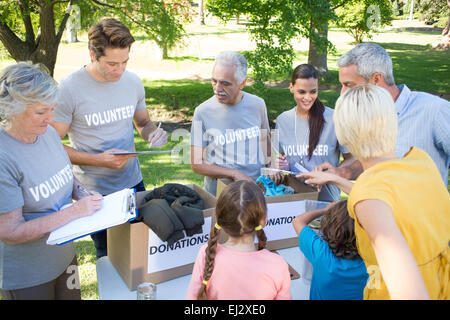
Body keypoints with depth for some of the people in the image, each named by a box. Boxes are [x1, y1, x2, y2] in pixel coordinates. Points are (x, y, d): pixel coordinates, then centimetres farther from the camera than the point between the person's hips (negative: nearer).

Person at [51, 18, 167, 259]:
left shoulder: (133, 82, -1)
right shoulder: (69, 89, -15)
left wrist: (153, 132, -9)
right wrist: (99, 160, -22)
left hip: (133, 184, 4)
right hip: (94, 191, -4)